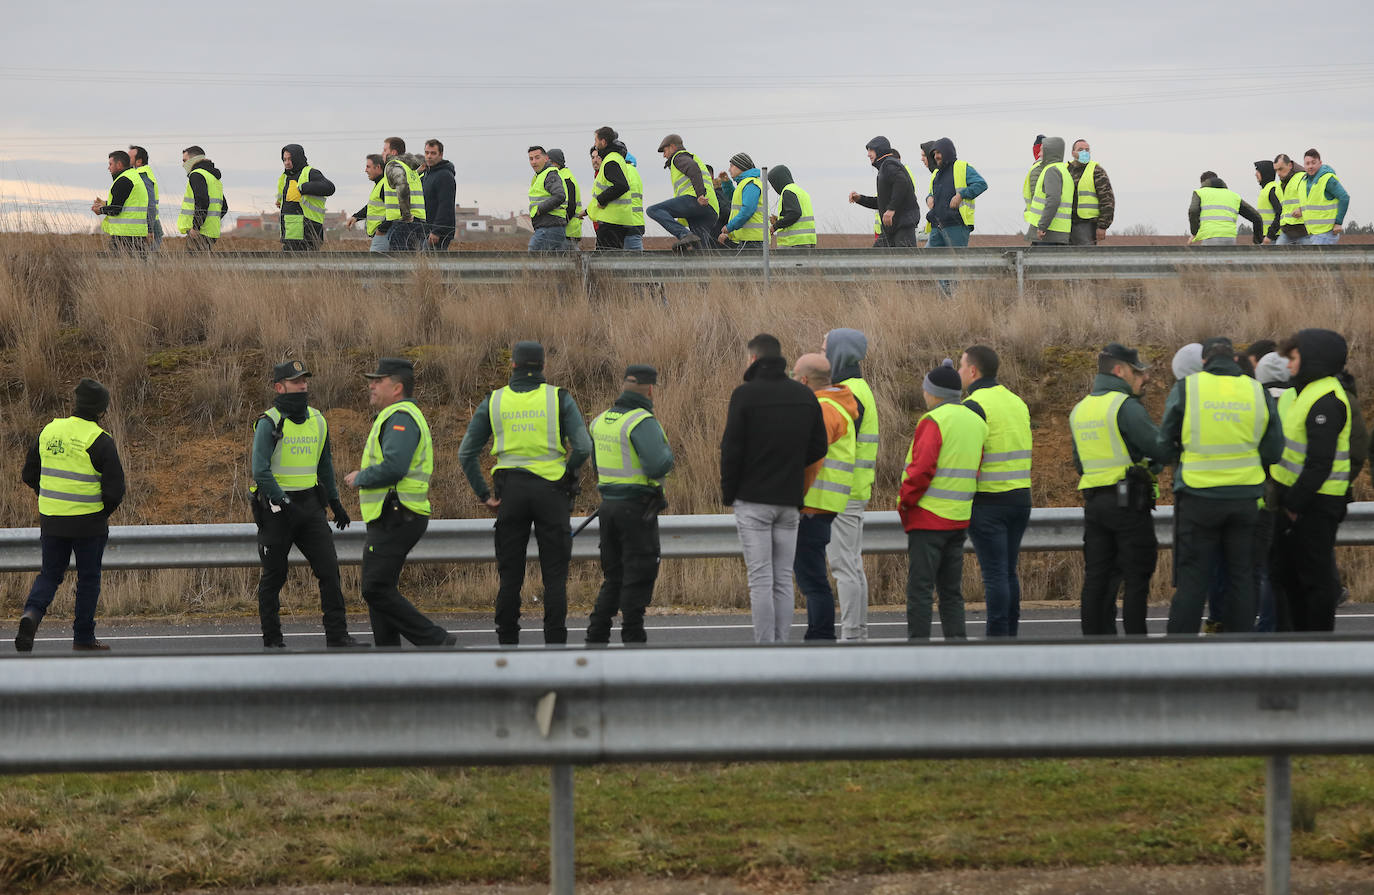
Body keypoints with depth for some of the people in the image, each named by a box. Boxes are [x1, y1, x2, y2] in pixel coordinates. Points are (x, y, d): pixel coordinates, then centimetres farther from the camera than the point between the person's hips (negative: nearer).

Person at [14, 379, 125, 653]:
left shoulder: (49, 431, 2)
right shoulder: (100, 441, -13)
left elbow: (29, 475, 10)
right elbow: (115, 489, -14)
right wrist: (104, 513, 6)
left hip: (51, 519, 4)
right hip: (89, 522, -4)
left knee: (50, 574, 15)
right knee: (88, 578, 12)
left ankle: (32, 613, -13)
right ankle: (83, 638, 17)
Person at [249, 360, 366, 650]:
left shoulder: (317, 420, 8)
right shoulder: (269, 424, -12)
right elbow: (260, 471, -20)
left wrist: (336, 503, 24)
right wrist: (285, 504, -23)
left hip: (309, 503, 5)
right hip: (276, 506, -5)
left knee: (329, 567, -4)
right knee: (273, 577, 3)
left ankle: (337, 635, -2)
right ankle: (272, 640, 12)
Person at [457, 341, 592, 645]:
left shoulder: (493, 401, 5)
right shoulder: (560, 398, -2)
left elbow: (466, 454, 4)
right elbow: (583, 448, -10)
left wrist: (484, 494, 7)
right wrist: (565, 475, 6)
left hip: (510, 492, 2)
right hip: (551, 489, -2)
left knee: (510, 575, 7)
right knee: (554, 575, 2)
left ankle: (507, 644, 7)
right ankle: (555, 645, -3)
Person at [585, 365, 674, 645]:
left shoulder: (601, 421, 10)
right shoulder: (643, 422, -15)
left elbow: (593, 463, 20)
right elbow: (657, 466, -24)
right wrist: (667, 453, -4)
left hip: (609, 506, 8)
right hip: (637, 509, -8)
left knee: (614, 577, 15)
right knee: (638, 579, -1)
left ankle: (596, 636, 12)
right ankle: (632, 639, 0)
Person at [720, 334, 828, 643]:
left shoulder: (745, 394, -9)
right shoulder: (805, 395, 7)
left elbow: (731, 449, -10)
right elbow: (819, 447, 10)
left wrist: (728, 494, 1)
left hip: (753, 501, -5)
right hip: (790, 501, 5)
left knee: (760, 578, -4)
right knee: (784, 578, 9)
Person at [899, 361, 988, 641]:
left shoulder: (933, 421, -12)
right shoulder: (976, 422, 13)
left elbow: (921, 468, -19)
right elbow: (976, 470, 15)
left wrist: (904, 503, -7)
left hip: (928, 518, -8)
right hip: (959, 520, 8)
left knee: (920, 588, -6)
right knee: (951, 590, 12)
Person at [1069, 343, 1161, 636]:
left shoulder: (1079, 410, 15)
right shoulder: (1125, 406, -10)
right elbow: (1159, 447, -13)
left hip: (1094, 502, 7)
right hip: (1129, 501, -7)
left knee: (1097, 577, 7)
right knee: (1136, 578, -3)